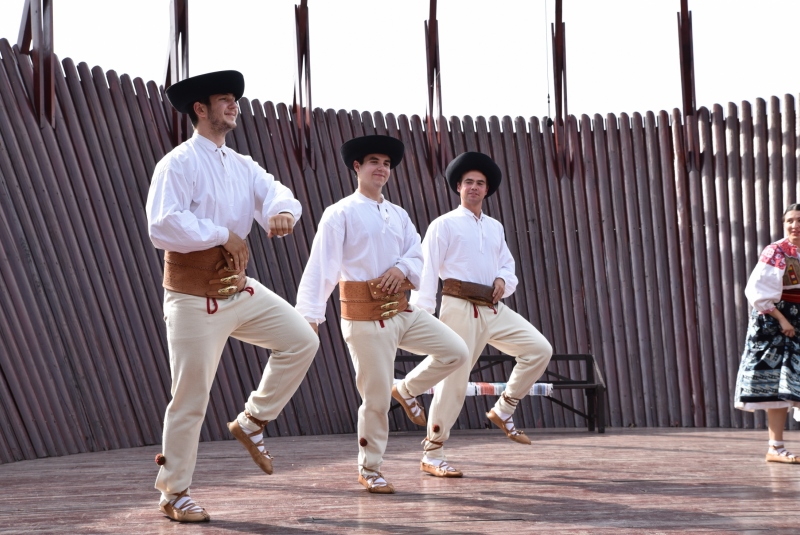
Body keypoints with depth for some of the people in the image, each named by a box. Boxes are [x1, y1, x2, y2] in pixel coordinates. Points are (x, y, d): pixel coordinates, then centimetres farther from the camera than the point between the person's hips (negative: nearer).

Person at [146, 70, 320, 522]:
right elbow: (163, 226, -24)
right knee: (192, 397, -2)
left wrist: (282, 209, -27)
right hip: (194, 297, -7)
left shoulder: (243, 167, 12)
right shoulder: (178, 164, -11)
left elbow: (276, 193, -2)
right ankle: (174, 493, 12)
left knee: (302, 341, -2)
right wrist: (223, 234, -19)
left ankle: (252, 421, 14)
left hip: (240, 289, 7)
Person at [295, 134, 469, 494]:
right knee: (376, 396, -3)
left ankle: (407, 389, 19)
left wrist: (401, 268, -14)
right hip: (365, 316, -6)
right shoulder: (340, 214, -6)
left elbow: (417, 255, 10)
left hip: (401, 311, 6)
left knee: (455, 351, -4)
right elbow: (321, 267, -13)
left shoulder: (398, 215, 15)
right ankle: (369, 470, 14)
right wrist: (309, 317, -21)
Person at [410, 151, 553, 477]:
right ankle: (431, 456, 1)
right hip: (461, 308, -6)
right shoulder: (444, 225, 0)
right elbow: (426, 271, -7)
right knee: (454, 378, -7)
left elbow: (508, 266, 24)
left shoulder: (495, 227, 20)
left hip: (493, 308, 6)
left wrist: (503, 280, -1)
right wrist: (421, 315, -16)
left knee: (539, 348, -5)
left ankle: (504, 410, 9)